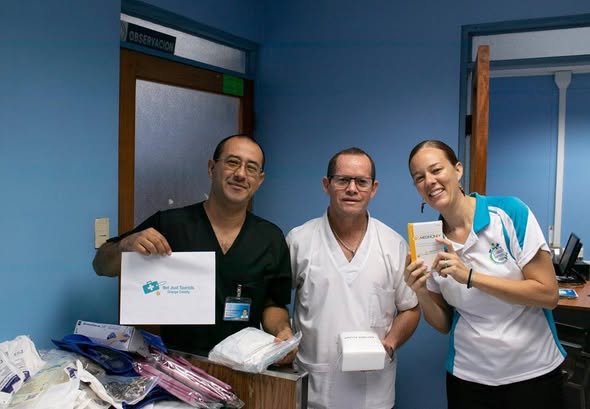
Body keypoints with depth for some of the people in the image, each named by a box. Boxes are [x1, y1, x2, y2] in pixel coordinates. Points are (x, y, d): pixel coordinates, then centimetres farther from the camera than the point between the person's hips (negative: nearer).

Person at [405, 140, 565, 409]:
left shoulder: (510, 212, -13)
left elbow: (548, 294, -16)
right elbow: (443, 324, 2)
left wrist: (470, 277, -23)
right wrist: (420, 293, -18)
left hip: (534, 373, -2)